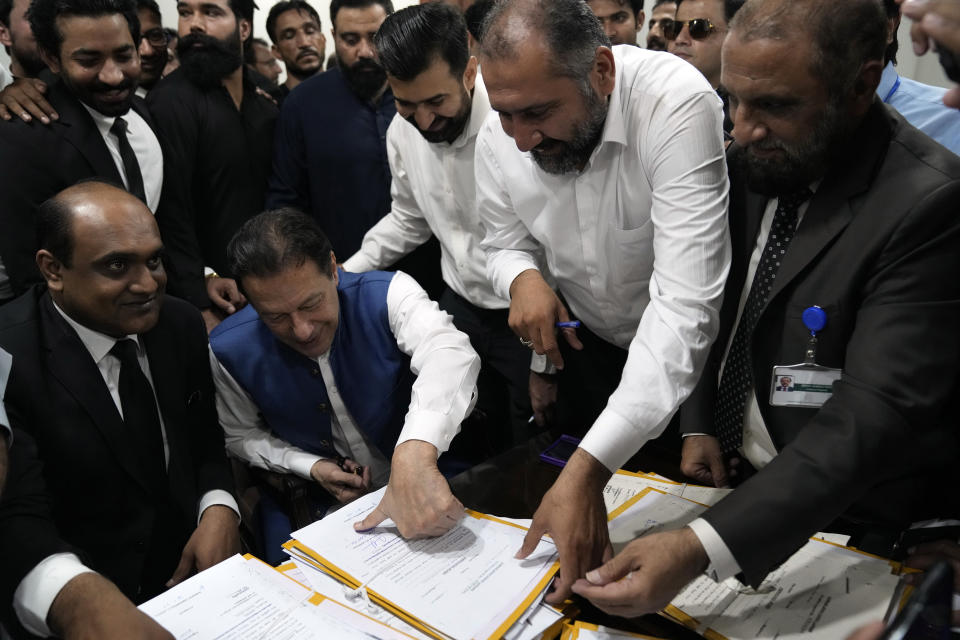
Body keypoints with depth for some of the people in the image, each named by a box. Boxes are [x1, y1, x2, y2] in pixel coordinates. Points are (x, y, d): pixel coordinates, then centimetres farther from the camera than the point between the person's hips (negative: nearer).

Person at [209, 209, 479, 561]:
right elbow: (242, 435, 4)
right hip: (316, 506, 1)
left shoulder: (388, 294, -22)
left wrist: (415, 454, -59)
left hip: (421, 489, 0)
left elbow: (448, 352, -41)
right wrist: (310, 467, -14)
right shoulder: (228, 350, -13)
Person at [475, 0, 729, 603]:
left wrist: (590, 469, -48)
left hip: (679, 343, -4)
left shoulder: (677, 105, -35)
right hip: (585, 339, 5)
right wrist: (523, 276, -26)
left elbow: (685, 303, -41)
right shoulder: (499, 138, -18)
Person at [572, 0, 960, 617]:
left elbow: (873, 414, -31)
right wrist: (698, 426, -1)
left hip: (843, 517, -5)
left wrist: (701, 548, -38)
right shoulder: (755, 161, -4)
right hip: (729, 474, 6)